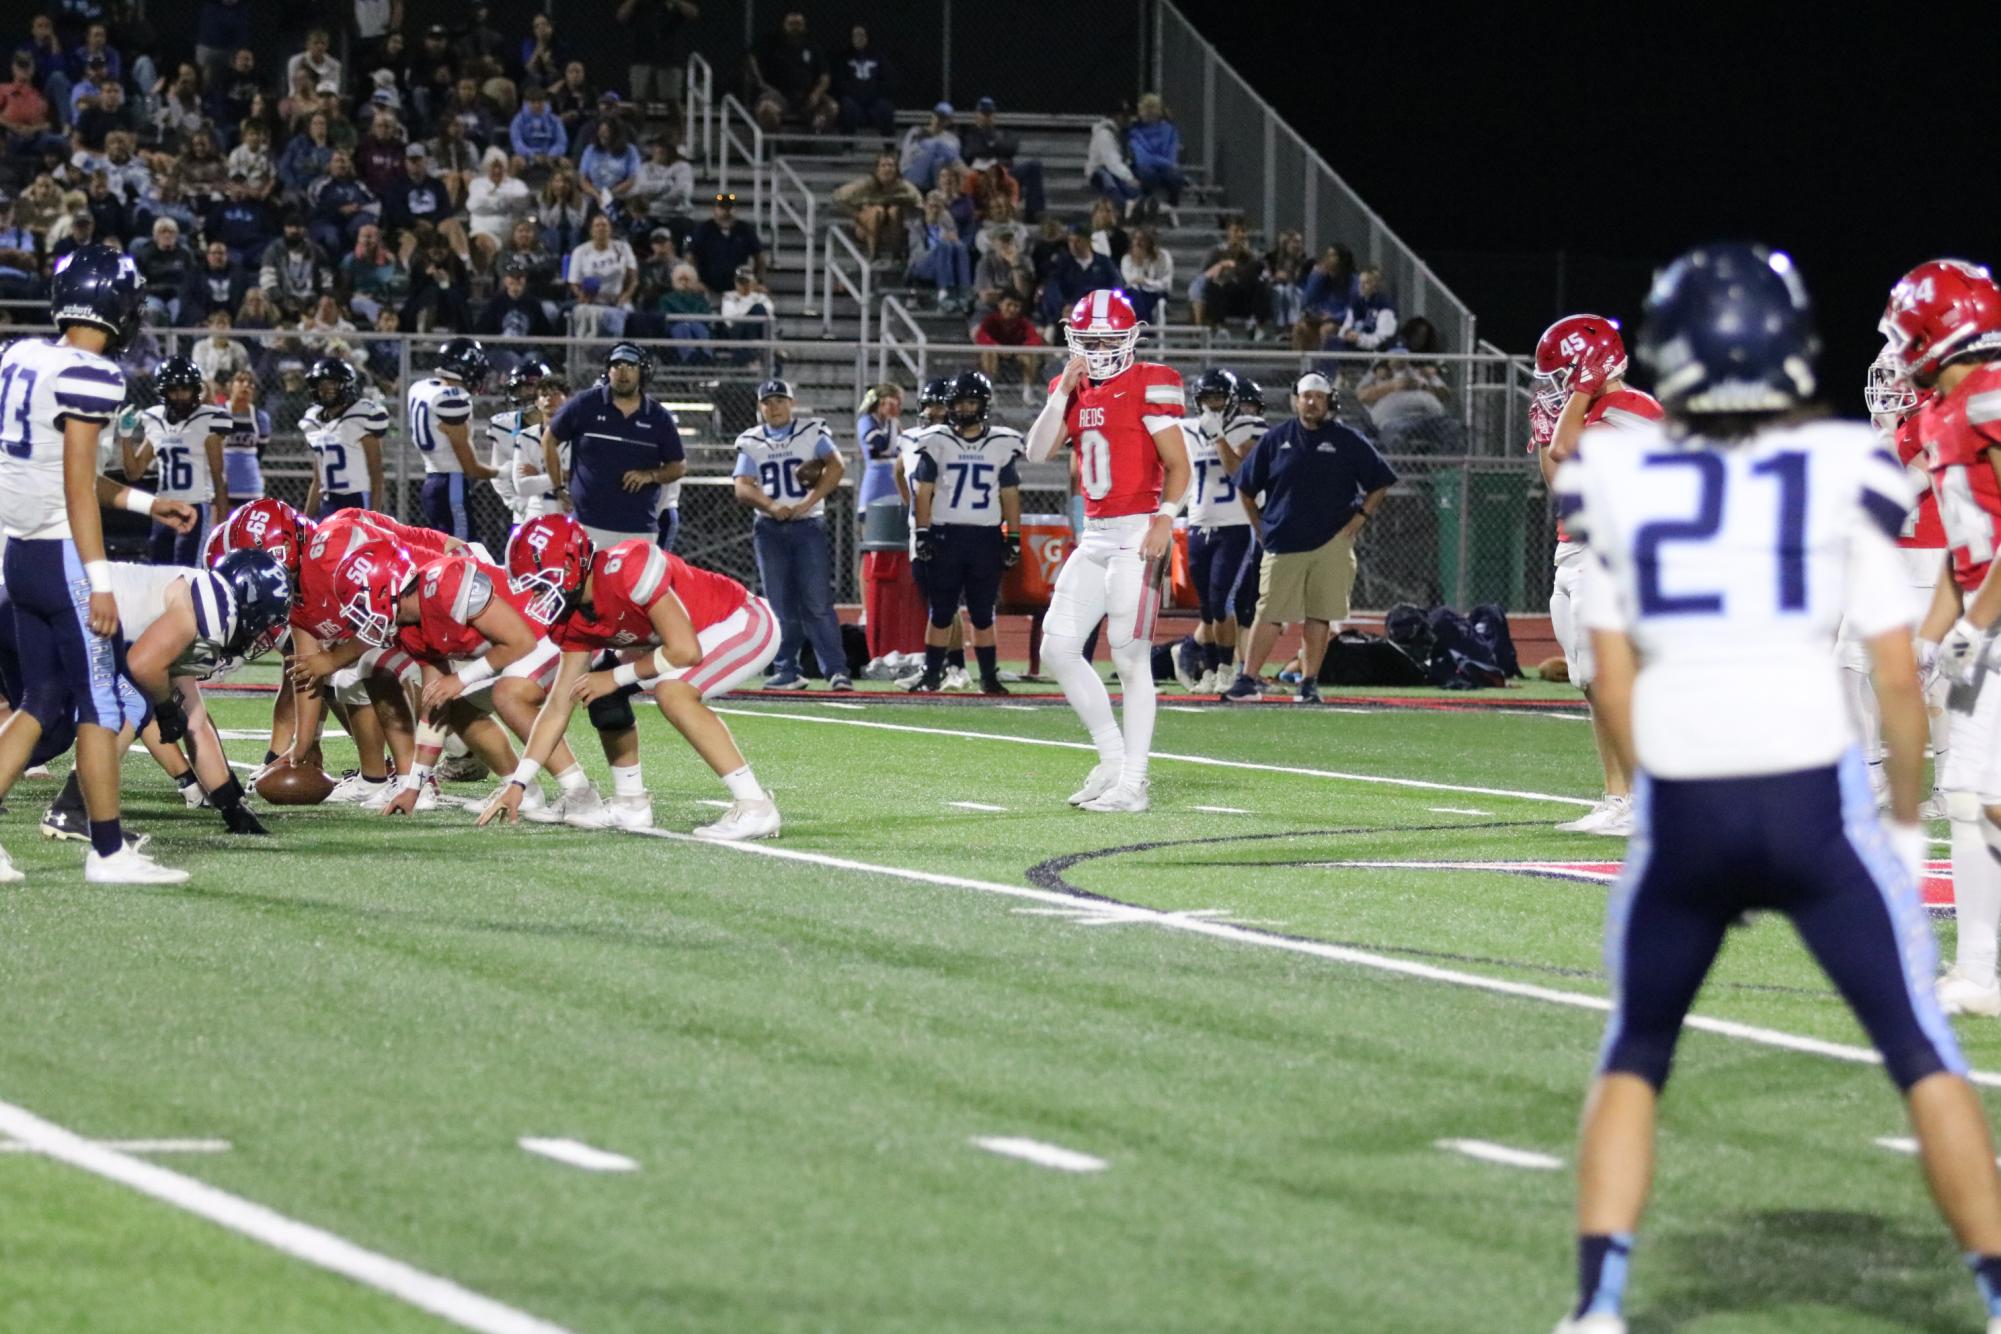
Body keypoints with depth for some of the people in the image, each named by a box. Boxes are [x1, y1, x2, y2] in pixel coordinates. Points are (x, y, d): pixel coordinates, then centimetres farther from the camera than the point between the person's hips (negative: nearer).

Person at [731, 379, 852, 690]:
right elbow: (743, 487, 1)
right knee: (781, 606, 3)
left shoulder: (813, 431, 4)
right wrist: (771, 506, -18)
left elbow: (835, 466, -9)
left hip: (808, 525, -3)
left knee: (817, 604, -10)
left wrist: (808, 503, -18)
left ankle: (836, 670, -11)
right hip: (769, 528, 3)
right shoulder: (750, 442, 10)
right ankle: (786, 672, 9)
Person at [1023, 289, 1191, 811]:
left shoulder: (1148, 386, -8)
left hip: (1138, 532, -8)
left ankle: (1132, 784, -1)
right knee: (1057, 647, 5)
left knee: (1130, 658, -6)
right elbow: (1037, 452, 3)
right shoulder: (1074, 389, 12)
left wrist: (1165, 518, -22)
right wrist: (1064, 391, -5)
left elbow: (1178, 465, -9)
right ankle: (1113, 758, 15)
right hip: (1095, 535, 8)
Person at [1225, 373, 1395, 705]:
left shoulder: (1348, 441, 5)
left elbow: (1380, 483, 11)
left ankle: (1309, 683, 7)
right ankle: (1247, 679, -4)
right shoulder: (1275, 439, 7)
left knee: (1319, 615, 1)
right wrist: (1260, 527, 9)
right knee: (1270, 613, -5)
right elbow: (1246, 487, 15)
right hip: (1283, 544, 0)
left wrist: (1359, 517, 1)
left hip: (1331, 543, 0)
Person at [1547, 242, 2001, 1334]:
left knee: (1634, 1055, 19)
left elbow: (1615, 686, 6)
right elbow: (1898, 679, 0)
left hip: (1680, 806, 2)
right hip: (1814, 801, -2)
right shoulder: (1845, 473, -2)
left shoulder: (1617, 482, 3)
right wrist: (1906, 820, 13)